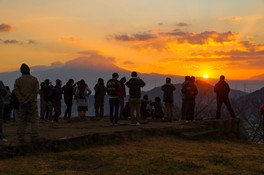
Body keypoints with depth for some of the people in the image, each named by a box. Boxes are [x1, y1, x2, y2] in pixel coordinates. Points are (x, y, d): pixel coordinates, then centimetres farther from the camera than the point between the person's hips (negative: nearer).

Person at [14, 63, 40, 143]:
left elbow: (16, 92, -6)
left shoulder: (18, 80, 5)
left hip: (22, 103, 2)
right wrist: (29, 100, -11)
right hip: (32, 103, -2)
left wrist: (23, 101, -11)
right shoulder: (34, 79, 2)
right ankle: (34, 138, -5)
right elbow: (36, 91, -9)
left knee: (21, 122, 8)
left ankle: (21, 138, 7)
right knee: (34, 121, 1)